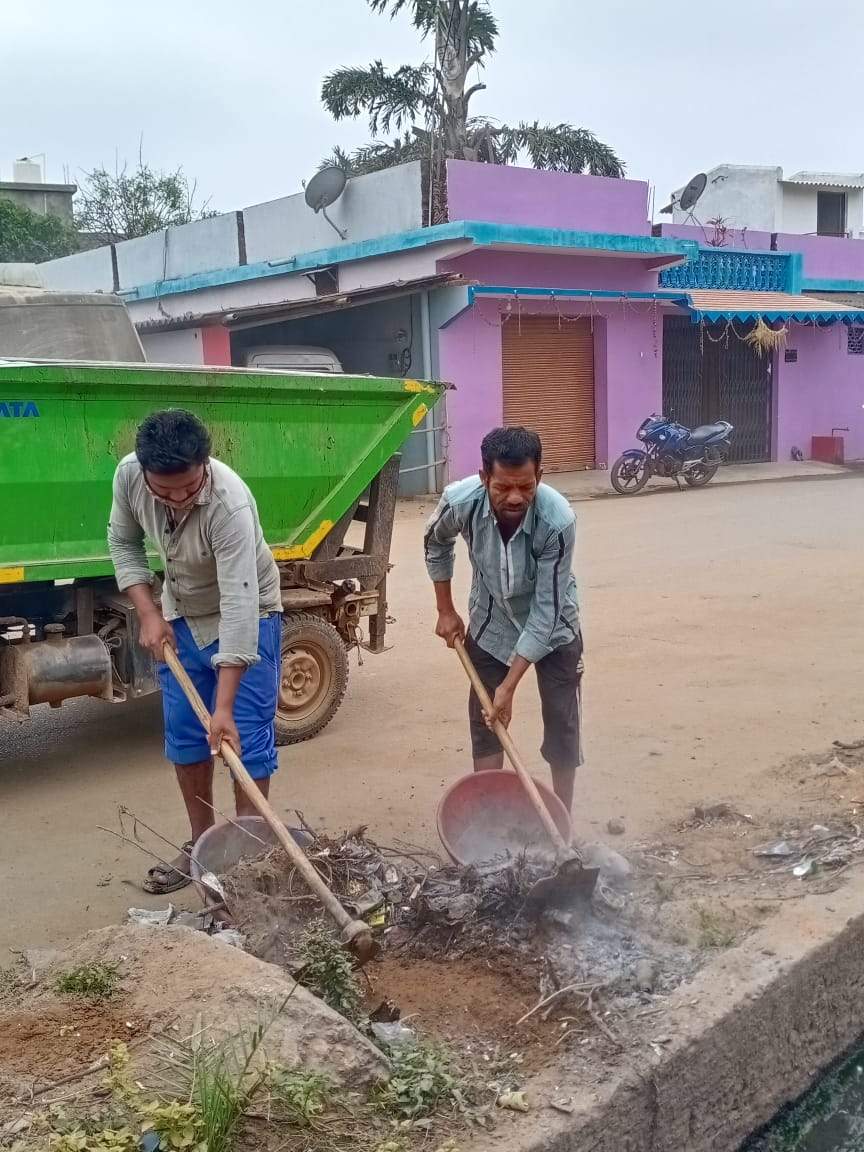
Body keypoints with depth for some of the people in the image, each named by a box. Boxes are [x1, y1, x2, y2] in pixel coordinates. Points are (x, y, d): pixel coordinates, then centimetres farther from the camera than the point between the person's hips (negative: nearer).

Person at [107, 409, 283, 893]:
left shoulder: (230, 504, -37)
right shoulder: (128, 475, -21)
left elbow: (238, 608, -39)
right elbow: (124, 542, -1)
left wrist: (224, 707, -41)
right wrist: (149, 613, -13)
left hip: (245, 617, -5)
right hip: (180, 616, 5)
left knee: (246, 737, -6)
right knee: (184, 736, 10)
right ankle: (201, 845, 24)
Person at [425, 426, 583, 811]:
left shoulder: (558, 521, -37)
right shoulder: (460, 501, -30)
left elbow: (545, 611, -31)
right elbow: (436, 543, -4)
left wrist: (509, 686, -30)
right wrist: (445, 611, 1)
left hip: (552, 626, -2)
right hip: (490, 623, 2)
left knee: (562, 722, 0)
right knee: (484, 719, 5)